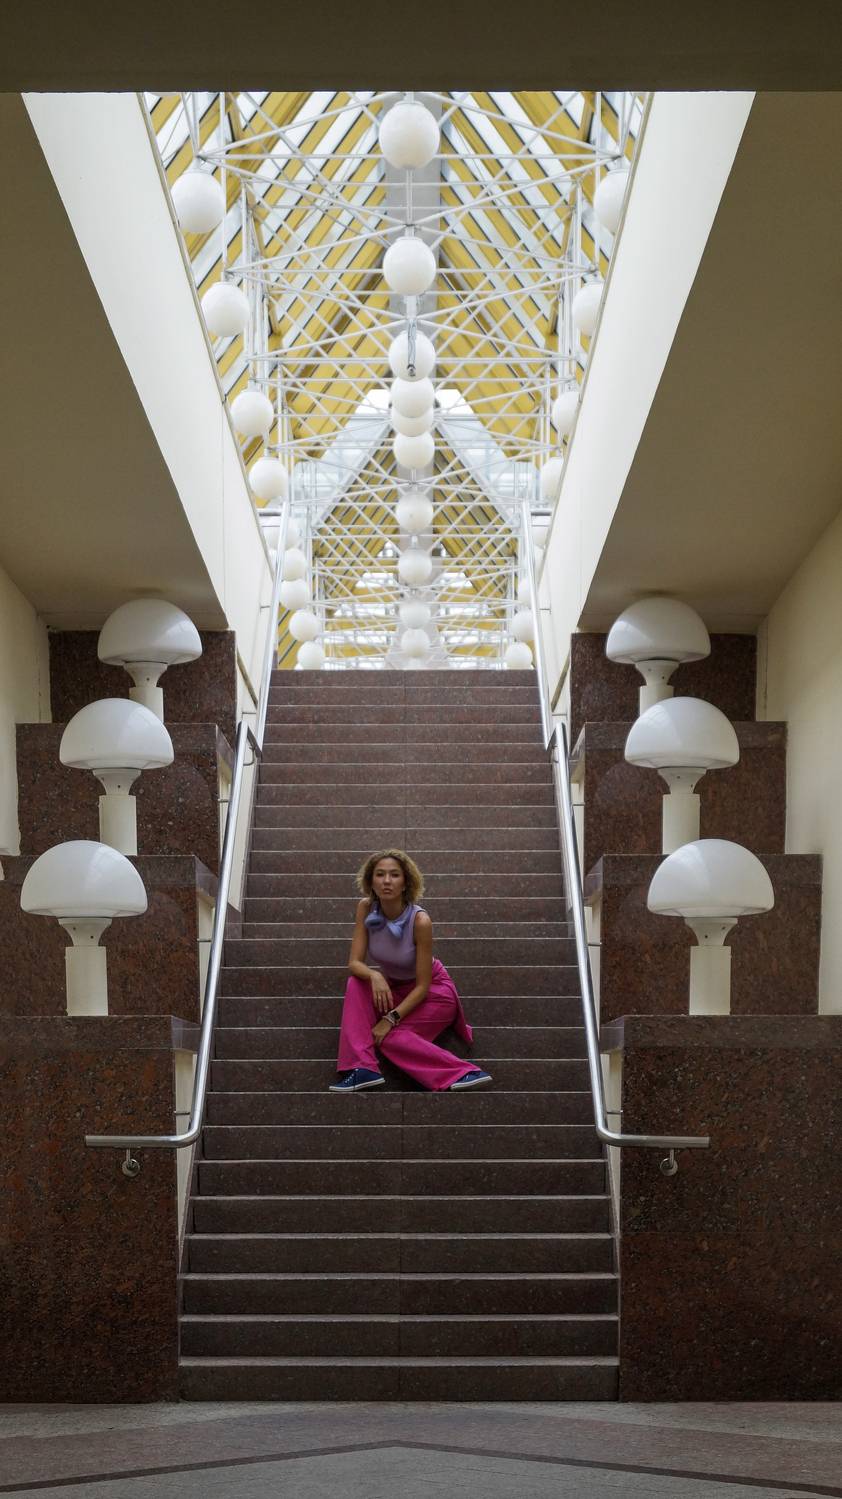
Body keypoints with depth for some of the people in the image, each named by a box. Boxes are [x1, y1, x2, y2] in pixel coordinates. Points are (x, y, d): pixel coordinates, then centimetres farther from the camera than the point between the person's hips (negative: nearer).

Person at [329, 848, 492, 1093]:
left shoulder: (420, 921, -28)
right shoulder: (366, 908, -16)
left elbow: (422, 986, -23)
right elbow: (354, 962, -17)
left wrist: (391, 1019, -30)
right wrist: (374, 976, -38)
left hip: (433, 992, -5)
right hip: (393, 987, 5)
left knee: (387, 1037, -24)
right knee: (357, 983, -23)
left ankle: (463, 1073, -21)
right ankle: (363, 1068, -28)